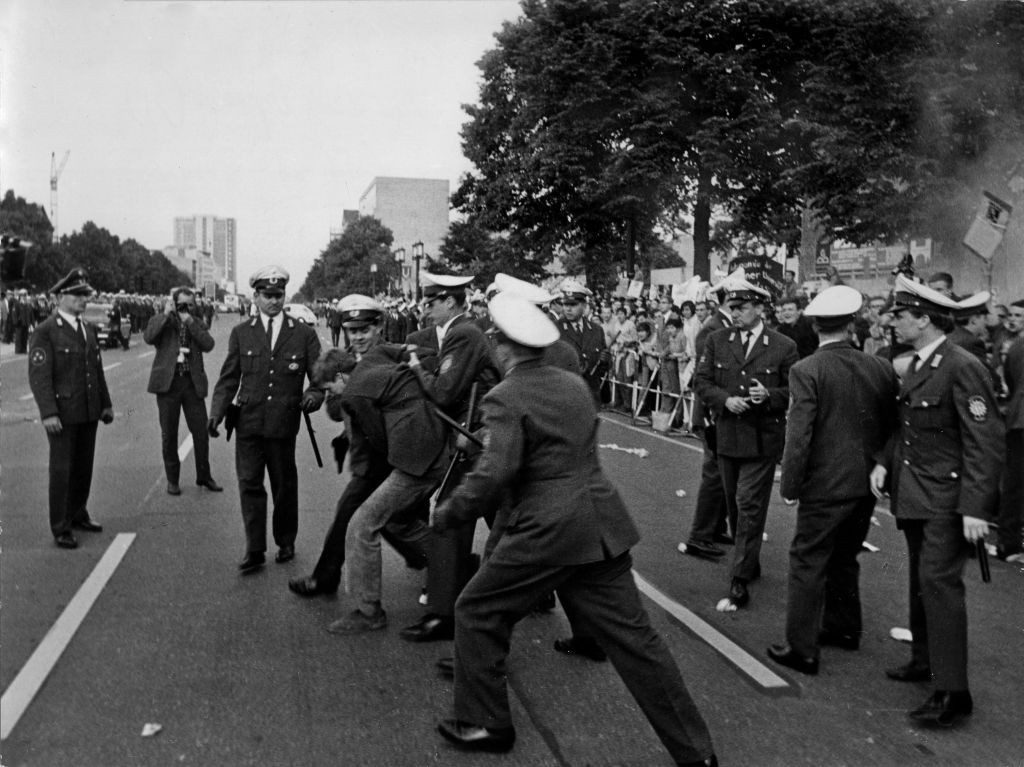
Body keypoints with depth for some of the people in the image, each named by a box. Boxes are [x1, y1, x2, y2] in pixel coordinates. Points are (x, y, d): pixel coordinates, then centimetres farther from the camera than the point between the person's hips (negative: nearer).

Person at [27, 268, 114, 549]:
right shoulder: (45, 332, -9)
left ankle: (77, 515, 29)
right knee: (61, 470, 0)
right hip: (62, 414, -6)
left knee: (84, 467, 14)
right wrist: (48, 413, -20)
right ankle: (60, 528, 9)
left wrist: (105, 403, 15)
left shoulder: (88, 329, 12)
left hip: (89, 412, 6)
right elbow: (39, 376, -14)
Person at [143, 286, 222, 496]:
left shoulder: (198, 324, 11)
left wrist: (190, 322, -11)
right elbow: (148, 337, -15)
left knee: (201, 431, 3)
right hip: (168, 382, -1)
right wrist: (166, 313, -16)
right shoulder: (161, 322, 5)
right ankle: (172, 479, 17)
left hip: (193, 383, 2)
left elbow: (208, 345, -7)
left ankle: (204, 476, 18)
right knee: (169, 434, 5)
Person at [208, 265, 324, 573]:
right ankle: (254, 549, 5)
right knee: (249, 484, -2)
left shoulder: (304, 334, 2)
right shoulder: (241, 333, 6)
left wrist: (315, 394, -20)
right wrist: (217, 412, -7)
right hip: (248, 421, 1)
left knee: (284, 485, 10)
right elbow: (228, 378, 5)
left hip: (284, 423, -1)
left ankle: (285, 542, 27)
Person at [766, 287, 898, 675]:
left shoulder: (806, 371, -15)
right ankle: (843, 627, 37)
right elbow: (892, 427, 8)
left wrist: (789, 486, -9)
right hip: (866, 484, 6)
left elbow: (798, 436, -18)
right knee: (844, 557, 23)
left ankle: (802, 649, 7)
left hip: (825, 485, -6)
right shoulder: (881, 368, 0)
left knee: (808, 563, 3)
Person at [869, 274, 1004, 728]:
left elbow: (985, 443, -19)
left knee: (939, 581, -10)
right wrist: (884, 462, 4)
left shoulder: (962, 368, -17)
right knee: (921, 580, 18)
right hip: (913, 494, 9)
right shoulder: (916, 366, 10)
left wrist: (975, 508, -22)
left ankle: (952, 692, -2)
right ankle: (925, 660, 34)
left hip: (947, 498, -9)